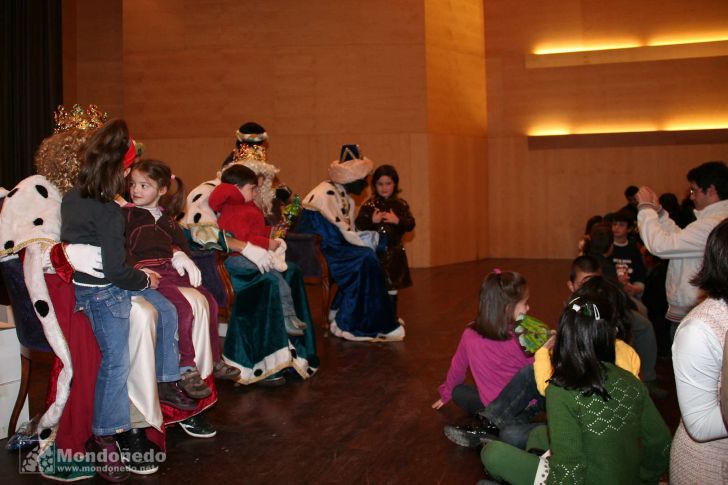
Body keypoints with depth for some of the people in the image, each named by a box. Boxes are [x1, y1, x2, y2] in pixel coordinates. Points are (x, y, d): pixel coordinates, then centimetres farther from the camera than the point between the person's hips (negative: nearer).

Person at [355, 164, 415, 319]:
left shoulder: (401, 204, 2)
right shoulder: (369, 205, -4)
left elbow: (411, 225, -4)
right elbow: (359, 225, -10)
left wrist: (397, 220, -20)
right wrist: (372, 221, -24)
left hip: (394, 252, 2)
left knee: (392, 287, 13)